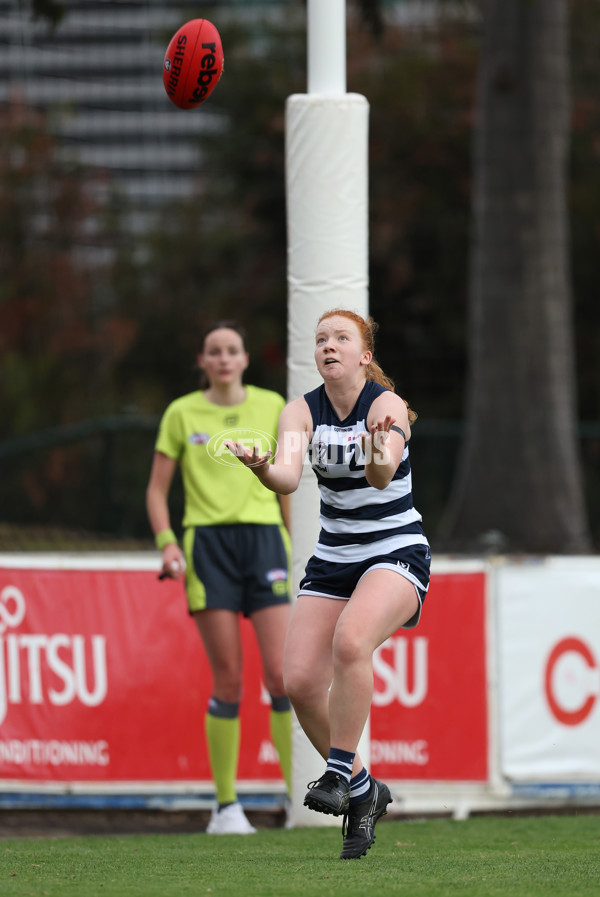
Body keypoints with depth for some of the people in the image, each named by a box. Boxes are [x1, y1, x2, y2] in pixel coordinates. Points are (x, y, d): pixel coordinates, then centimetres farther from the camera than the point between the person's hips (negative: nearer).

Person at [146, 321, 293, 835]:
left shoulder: (271, 407, 11)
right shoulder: (182, 413, 7)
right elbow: (158, 489, 10)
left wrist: (297, 547, 12)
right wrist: (167, 542, -5)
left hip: (264, 538, 1)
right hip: (208, 542, -1)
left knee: (282, 673, -10)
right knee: (228, 680, -5)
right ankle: (226, 806, 3)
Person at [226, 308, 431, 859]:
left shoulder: (387, 405, -14)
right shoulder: (301, 411, -2)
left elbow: (384, 476, -32)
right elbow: (289, 475, -20)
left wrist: (379, 461, -56)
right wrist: (263, 468, -43)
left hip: (397, 553, -5)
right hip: (333, 559, 5)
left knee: (350, 640, -34)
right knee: (300, 682, -9)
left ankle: (339, 772, -23)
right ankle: (362, 792, 11)